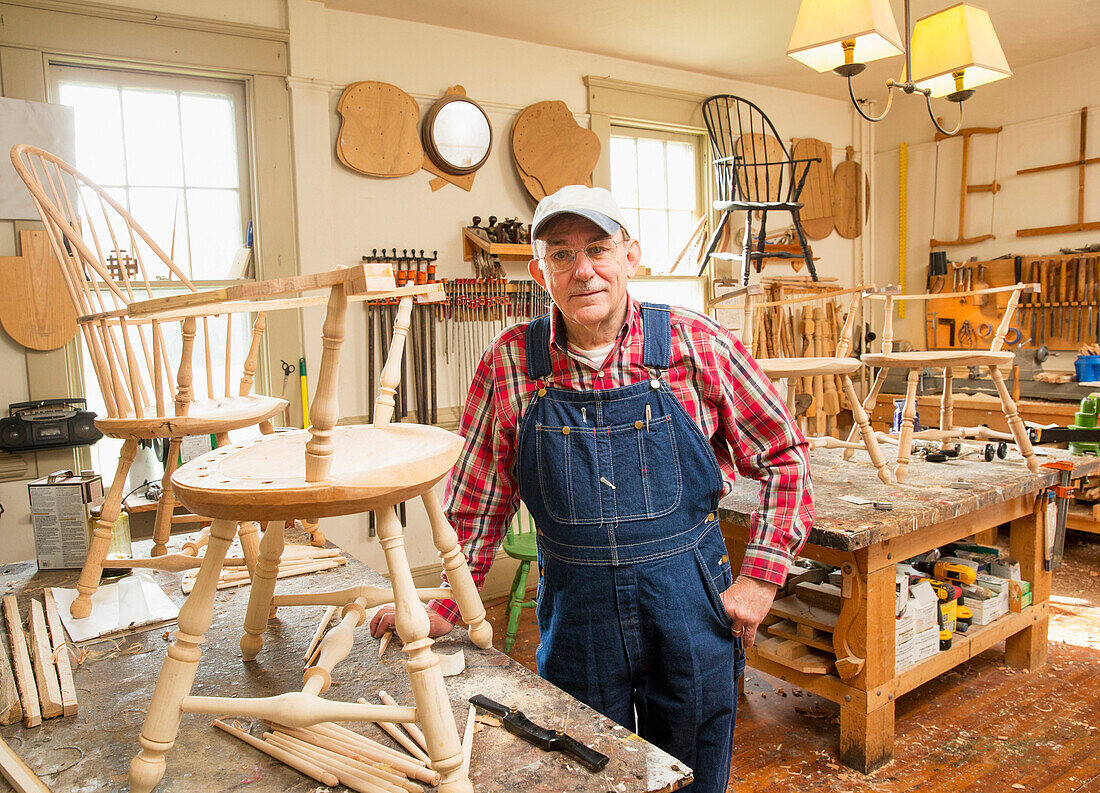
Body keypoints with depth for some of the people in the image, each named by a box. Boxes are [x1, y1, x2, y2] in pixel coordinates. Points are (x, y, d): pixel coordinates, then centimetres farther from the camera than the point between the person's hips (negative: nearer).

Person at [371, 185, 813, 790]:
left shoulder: (697, 344, -9)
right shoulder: (509, 362, -6)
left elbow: (784, 457, 0)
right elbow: (478, 499, 2)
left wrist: (760, 578, -5)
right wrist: (444, 610, 2)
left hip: (688, 603, 0)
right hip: (573, 609, 1)